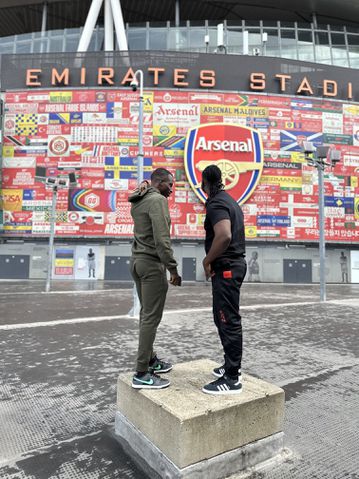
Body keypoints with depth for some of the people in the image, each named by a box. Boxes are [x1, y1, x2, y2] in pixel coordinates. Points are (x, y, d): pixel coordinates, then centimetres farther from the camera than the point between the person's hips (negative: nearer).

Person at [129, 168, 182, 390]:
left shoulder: (137, 201, 14)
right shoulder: (157, 200, -15)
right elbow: (162, 239, -23)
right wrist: (173, 269, -20)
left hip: (137, 261, 10)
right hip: (152, 264, -10)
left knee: (146, 314, 16)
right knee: (152, 317, -5)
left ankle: (150, 359, 29)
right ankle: (142, 374, 2)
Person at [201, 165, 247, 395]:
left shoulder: (216, 204, -14)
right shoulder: (230, 201, 17)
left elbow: (224, 236, -30)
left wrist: (207, 260, -16)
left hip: (226, 268, -10)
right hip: (235, 263, 10)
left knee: (228, 321, -4)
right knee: (225, 318, 18)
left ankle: (232, 379, 6)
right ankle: (232, 366, 30)